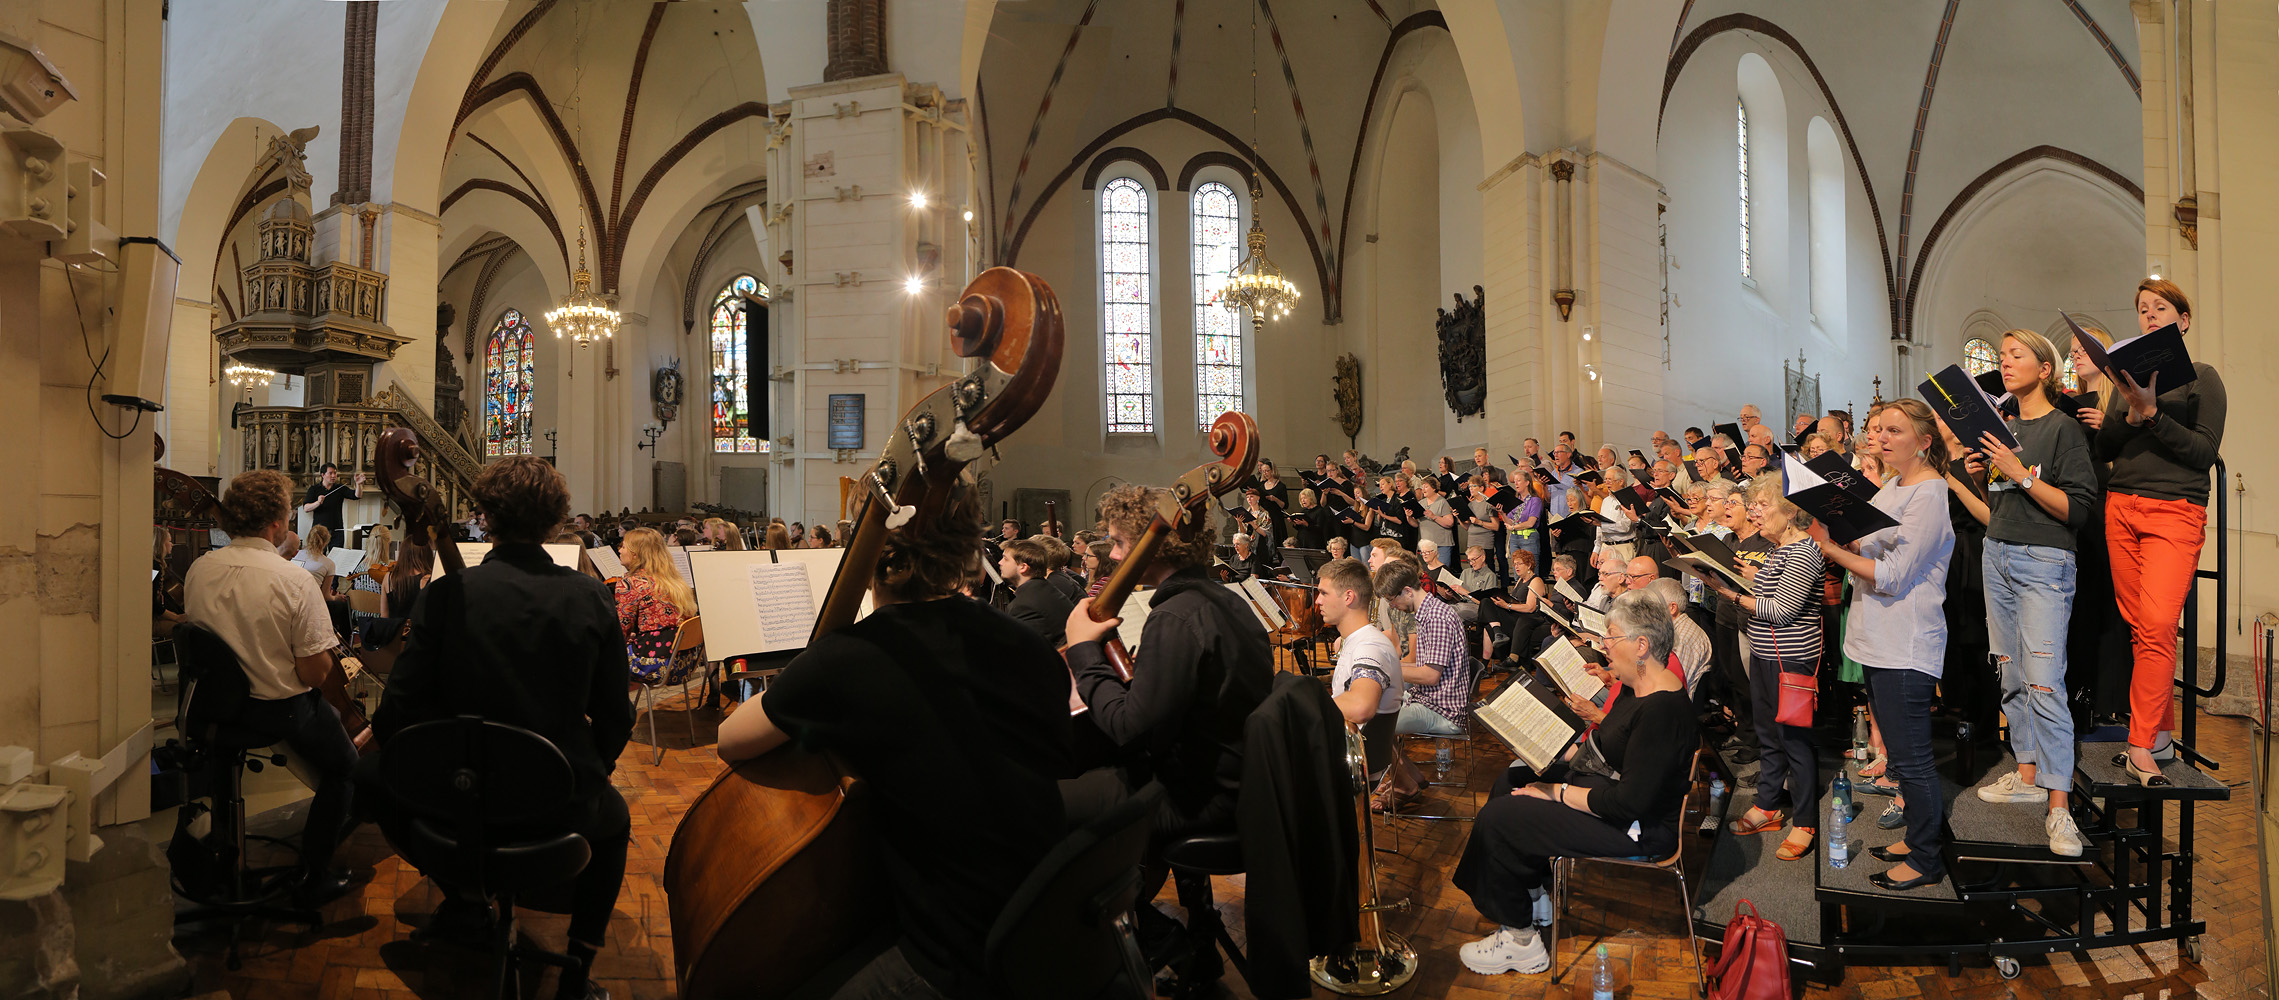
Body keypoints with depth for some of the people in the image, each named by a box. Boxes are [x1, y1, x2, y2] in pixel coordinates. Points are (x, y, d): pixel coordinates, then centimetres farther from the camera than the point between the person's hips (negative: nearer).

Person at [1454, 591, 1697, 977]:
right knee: (1509, 783, 13)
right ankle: (1535, 897, 20)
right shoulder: (1637, 686, 4)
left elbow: (1629, 802, -30)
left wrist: (1559, 793, -20)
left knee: (1498, 818, -15)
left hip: (1635, 828, -11)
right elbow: (1606, 744, 18)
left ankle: (1520, 942, 1)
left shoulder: (1663, 709, -29)